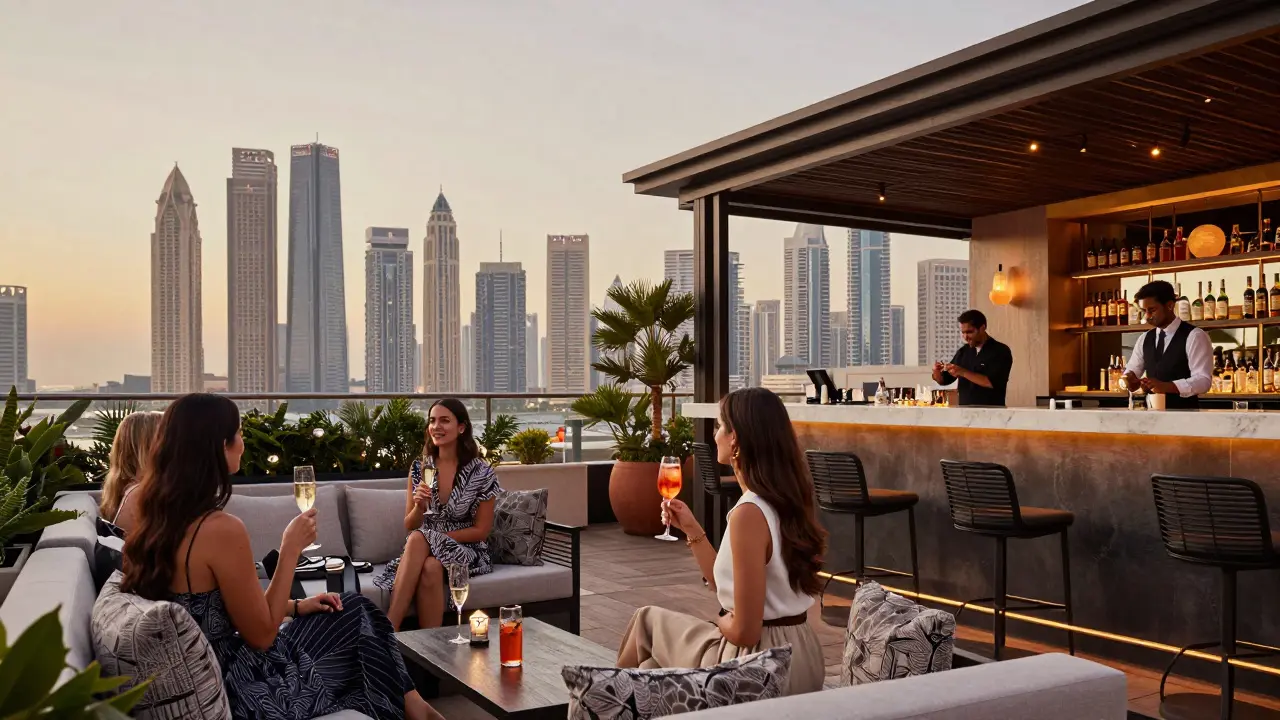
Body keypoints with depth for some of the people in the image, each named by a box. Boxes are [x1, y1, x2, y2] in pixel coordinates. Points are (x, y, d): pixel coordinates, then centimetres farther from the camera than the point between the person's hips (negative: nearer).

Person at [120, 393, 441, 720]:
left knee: (350, 612, 19)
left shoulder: (159, 520, 1)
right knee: (358, 613, 9)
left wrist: (295, 606, 9)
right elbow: (262, 635, -18)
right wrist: (291, 548, -12)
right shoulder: (222, 529, -27)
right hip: (245, 691, -8)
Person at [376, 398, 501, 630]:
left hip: (467, 551, -3)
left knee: (431, 567, -37)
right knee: (416, 539, -34)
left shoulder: (482, 473, -7)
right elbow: (409, 527, 6)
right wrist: (419, 506, -16)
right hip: (424, 550, 3)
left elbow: (481, 530, -5)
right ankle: (389, 630, -35)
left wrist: (438, 536, -14)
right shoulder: (419, 468, 4)